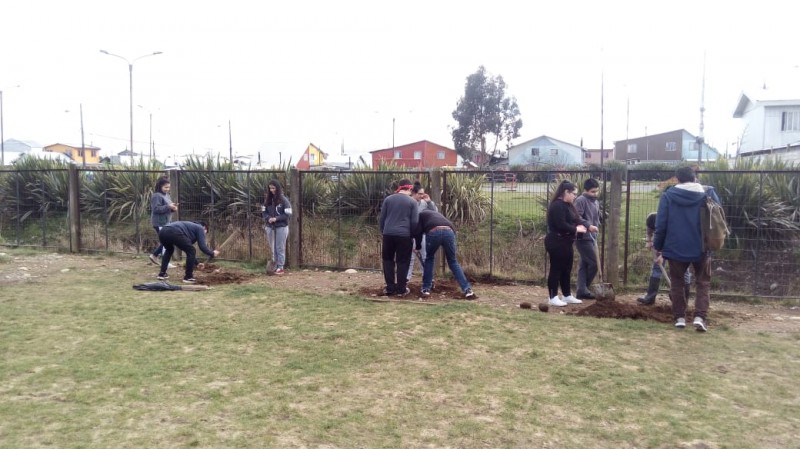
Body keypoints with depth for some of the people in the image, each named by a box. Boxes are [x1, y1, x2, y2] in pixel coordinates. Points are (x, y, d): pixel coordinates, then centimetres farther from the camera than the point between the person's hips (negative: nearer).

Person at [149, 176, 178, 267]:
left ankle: (154, 255, 29)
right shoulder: (156, 196, -14)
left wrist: (173, 207, 0)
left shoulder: (166, 195, 15)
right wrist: (168, 207, -28)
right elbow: (156, 209, -23)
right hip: (160, 223, -10)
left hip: (166, 222, 10)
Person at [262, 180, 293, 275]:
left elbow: (288, 214, -10)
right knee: (273, 248, 10)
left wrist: (276, 218, -18)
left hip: (281, 227, -5)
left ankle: (280, 267, 4)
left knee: (280, 248, -1)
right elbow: (263, 212, 10)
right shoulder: (268, 200, 7)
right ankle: (275, 266, 18)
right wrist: (268, 218, -10)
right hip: (270, 227, 5)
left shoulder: (284, 200, -7)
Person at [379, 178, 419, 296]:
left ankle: (390, 288, 13)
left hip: (388, 234, 2)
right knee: (402, 262, 6)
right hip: (404, 235, -2)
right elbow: (415, 222, -1)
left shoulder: (388, 199, 9)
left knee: (388, 260, 14)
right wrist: (412, 236, 12)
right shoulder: (412, 202, 2)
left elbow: (381, 219, 11)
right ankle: (401, 289, 9)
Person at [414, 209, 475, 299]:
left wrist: (418, 246, 30)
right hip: (449, 231, 3)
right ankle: (467, 290, 8)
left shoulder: (421, 215, 31)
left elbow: (417, 232, 14)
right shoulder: (437, 214, 46)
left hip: (434, 232, -3)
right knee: (453, 261, 17)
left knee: (429, 259, 22)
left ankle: (426, 289, 22)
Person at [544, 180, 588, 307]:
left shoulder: (568, 205, 16)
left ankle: (567, 296, 23)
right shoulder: (557, 206, -18)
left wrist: (582, 225, -5)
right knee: (556, 269, -4)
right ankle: (553, 298, 2)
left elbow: (576, 219, 16)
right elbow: (561, 225, -25)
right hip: (557, 243, -10)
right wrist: (576, 229, -13)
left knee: (566, 270, 14)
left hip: (566, 243, 10)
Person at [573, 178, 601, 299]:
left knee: (584, 264, 9)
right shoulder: (581, 200, -11)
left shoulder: (596, 202, 16)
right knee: (594, 263, -7)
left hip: (591, 237, 8)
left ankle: (582, 290, 12)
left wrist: (597, 228, 13)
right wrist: (588, 226, -27)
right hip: (583, 237, -8)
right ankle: (582, 289, 4)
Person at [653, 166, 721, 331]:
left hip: (676, 248, 0)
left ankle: (680, 317, 12)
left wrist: (658, 246, 4)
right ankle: (700, 317, -3)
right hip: (701, 249, 1)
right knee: (703, 283, 11)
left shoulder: (668, 195, -4)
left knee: (677, 283, 13)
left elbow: (661, 224, -5)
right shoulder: (708, 194, 0)